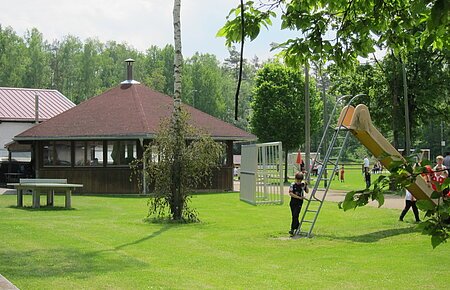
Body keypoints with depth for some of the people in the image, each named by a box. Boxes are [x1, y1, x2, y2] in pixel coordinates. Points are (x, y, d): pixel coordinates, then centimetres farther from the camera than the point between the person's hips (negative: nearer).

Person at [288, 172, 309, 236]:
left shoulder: (303, 184, 1)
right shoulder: (293, 185, -6)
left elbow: (307, 191, 13)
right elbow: (291, 193, -15)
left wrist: (306, 186, -5)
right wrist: (299, 197, -18)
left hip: (299, 203, -1)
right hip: (293, 202, 1)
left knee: (295, 215, -12)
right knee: (294, 216, 11)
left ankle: (292, 229, -15)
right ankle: (298, 227, 31)